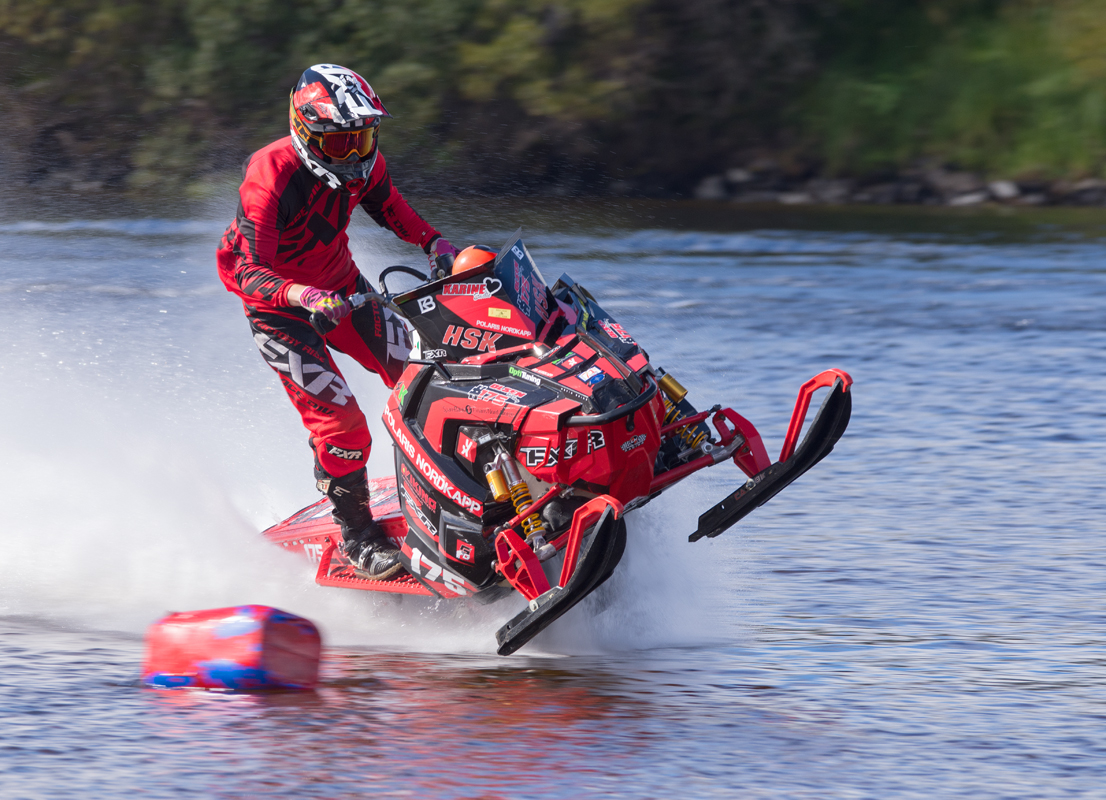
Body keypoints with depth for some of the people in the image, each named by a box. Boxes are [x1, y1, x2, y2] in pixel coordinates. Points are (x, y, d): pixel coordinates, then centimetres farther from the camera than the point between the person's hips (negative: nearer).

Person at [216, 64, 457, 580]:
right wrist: (304, 297, -53)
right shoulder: (271, 178, -31)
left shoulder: (362, 162, -12)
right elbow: (247, 273, -35)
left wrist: (434, 243, -9)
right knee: (338, 423, -14)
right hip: (278, 307, -6)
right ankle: (357, 536, 3)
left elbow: (388, 208, 10)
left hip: (341, 285, 6)